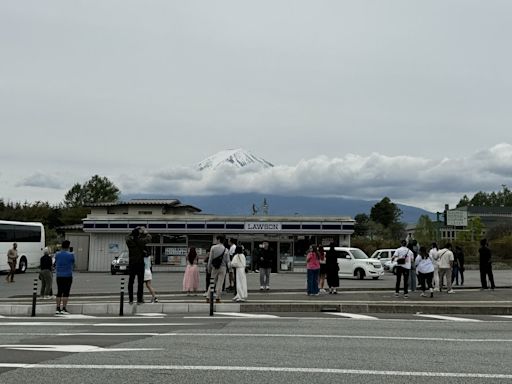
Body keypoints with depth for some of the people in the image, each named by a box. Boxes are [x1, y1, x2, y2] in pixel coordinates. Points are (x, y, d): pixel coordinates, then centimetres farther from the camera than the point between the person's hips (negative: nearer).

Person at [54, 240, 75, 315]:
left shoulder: (57, 254, 2)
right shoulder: (71, 255, -9)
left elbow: (56, 263, 14)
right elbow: (73, 264, 4)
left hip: (59, 276, 4)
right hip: (68, 275, -4)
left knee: (59, 292, 10)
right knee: (66, 293, -2)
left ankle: (58, 309, 11)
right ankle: (63, 309, -5)